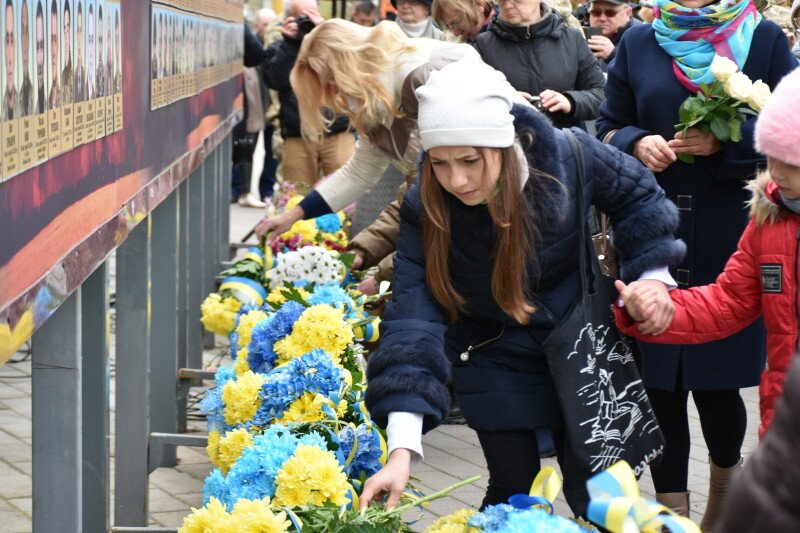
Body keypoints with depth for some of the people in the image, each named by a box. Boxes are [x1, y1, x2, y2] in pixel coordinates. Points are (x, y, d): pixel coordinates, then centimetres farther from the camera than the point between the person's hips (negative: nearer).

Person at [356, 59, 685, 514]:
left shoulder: (568, 157, -25)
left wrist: (652, 274, -14)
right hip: (496, 357, -1)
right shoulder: (425, 211, -27)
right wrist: (402, 450, -42)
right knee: (515, 491, -5)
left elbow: (637, 195, -4)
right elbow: (413, 321, -33)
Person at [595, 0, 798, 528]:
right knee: (659, 383, 3)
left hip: (733, 241, -2)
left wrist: (727, 143, -15)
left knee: (716, 383, 2)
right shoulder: (638, 44, 9)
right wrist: (637, 144, -10)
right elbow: (609, 127, 12)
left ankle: (726, 483, 32)